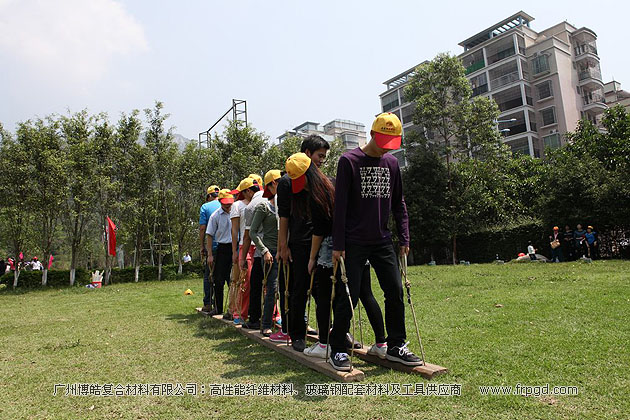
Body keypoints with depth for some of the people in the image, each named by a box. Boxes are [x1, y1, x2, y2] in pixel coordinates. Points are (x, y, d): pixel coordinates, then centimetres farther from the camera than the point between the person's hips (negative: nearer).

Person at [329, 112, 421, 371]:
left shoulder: (392, 163, 10)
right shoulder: (349, 161, -6)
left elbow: (398, 203, 16)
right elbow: (340, 206, -9)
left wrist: (404, 238, 9)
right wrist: (338, 245, -11)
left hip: (383, 242, 5)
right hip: (354, 243, -5)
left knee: (396, 292, 5)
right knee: (348, 297, -2)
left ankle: (396, 346, 21)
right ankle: (337, 350, 13)